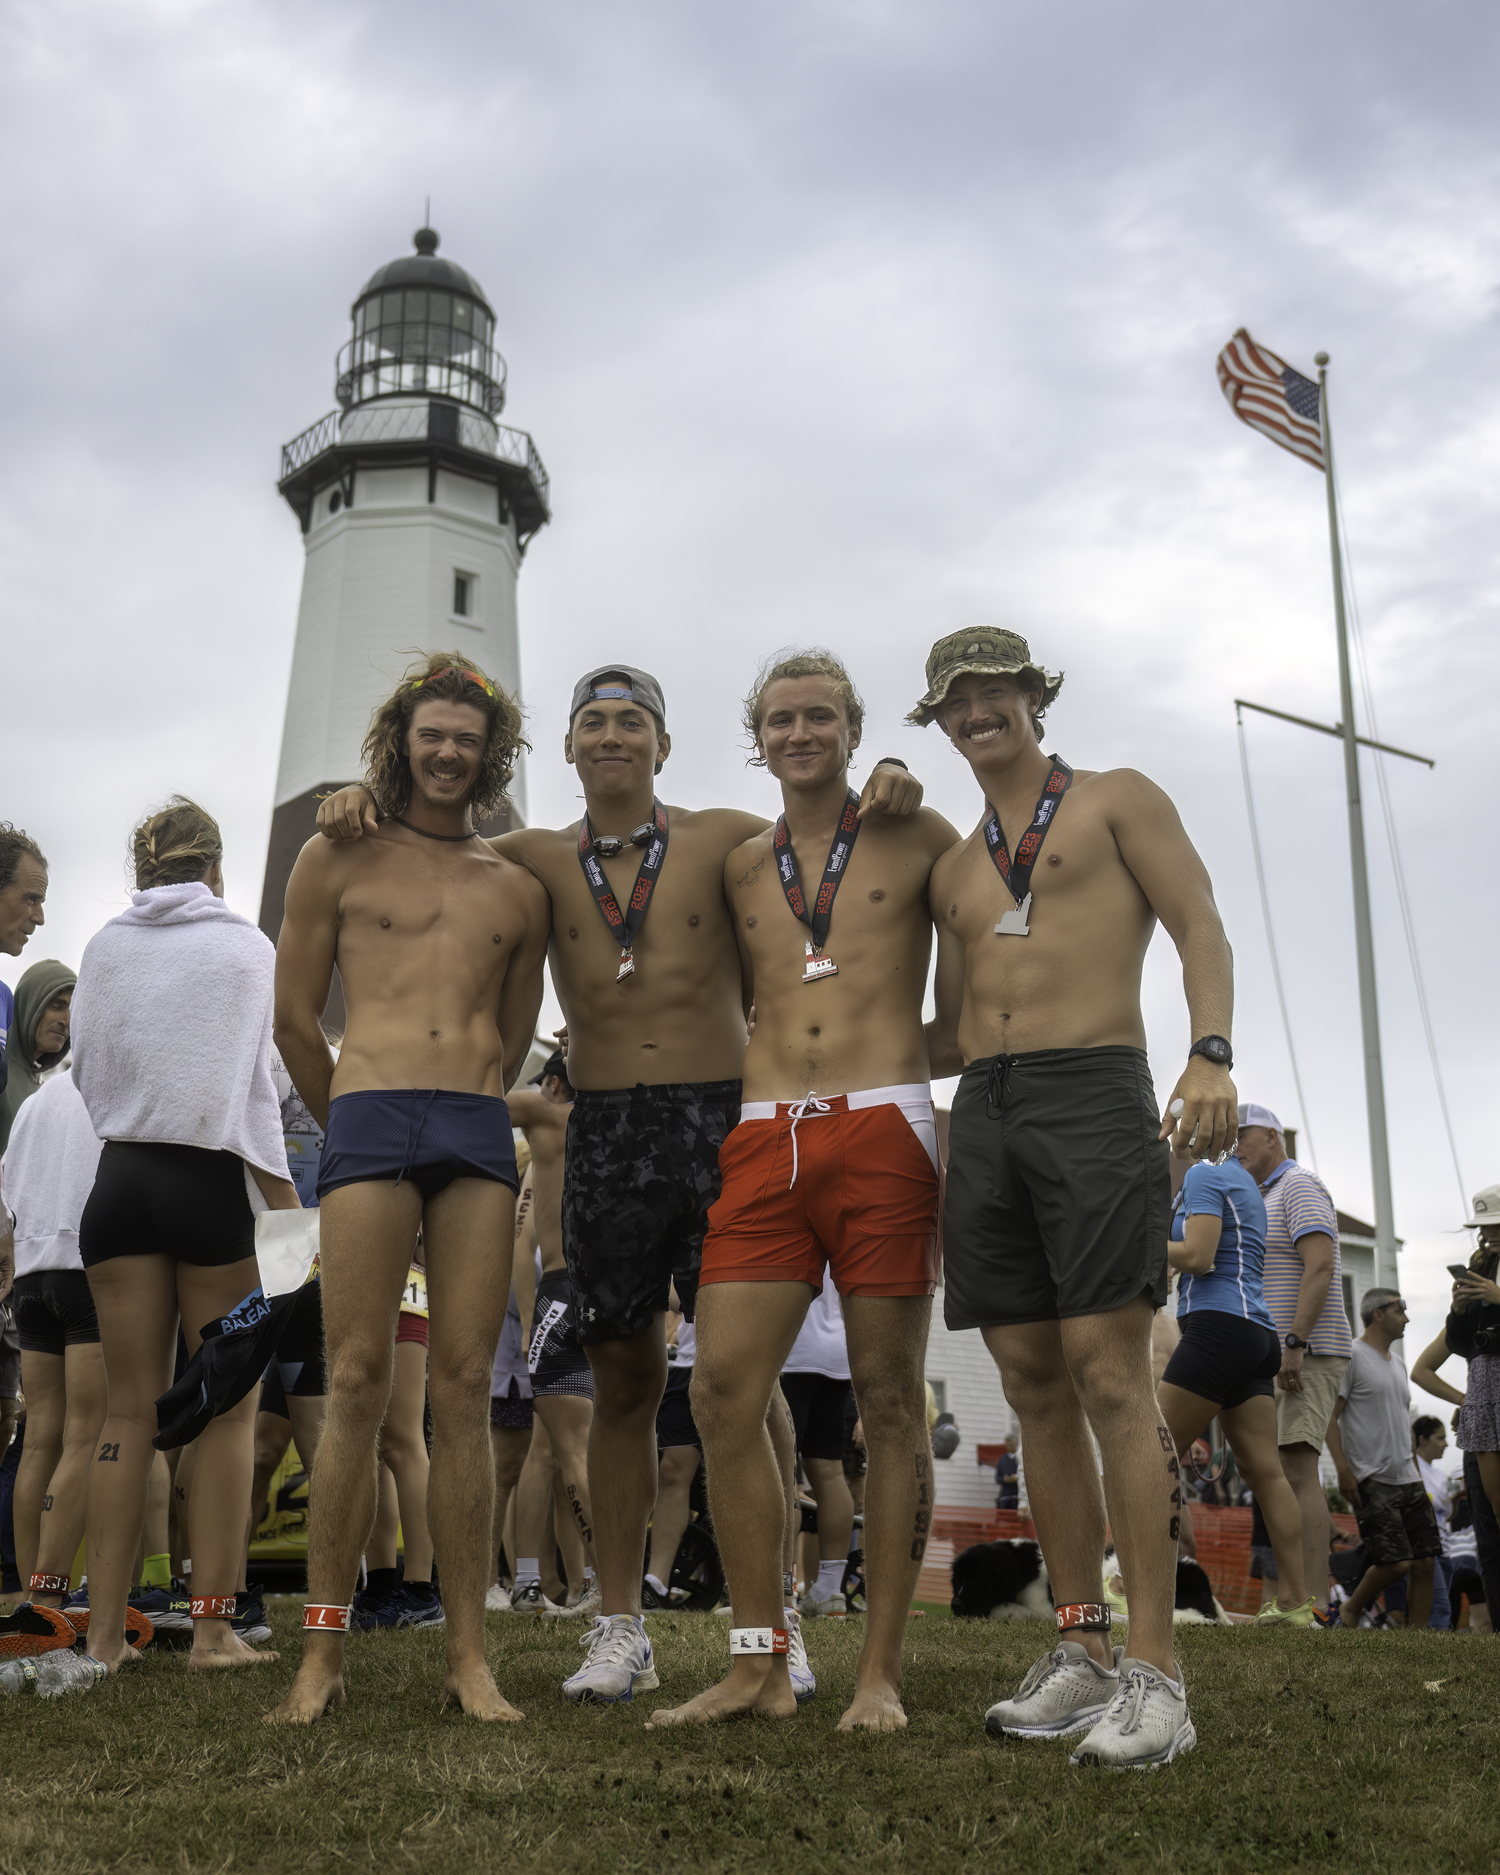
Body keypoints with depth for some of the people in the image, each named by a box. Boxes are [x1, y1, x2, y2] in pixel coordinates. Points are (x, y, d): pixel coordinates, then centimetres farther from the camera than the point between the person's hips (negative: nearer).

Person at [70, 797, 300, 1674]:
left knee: (131, 1408, 8)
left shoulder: (105, 946, 7)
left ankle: (106, 1632, 8)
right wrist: (287, 1200, -2)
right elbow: (252, 1083, -5)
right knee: (229, 1412, 4)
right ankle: (214, 1626, 3)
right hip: (210, 1180, -3)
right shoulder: (245, 944, -1)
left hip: (121, 1175, 4)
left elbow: (87, 1069, 12)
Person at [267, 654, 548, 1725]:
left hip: (479, 1135, 2)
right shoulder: (336, 860, 13)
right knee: (358, 1384, -7)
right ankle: (324, 1654, 0)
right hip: (369, 1119, -2)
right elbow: (295, 1018, 12)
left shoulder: (517, 891, 19)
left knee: (465, 1390, -1)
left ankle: (471, 1658, 2)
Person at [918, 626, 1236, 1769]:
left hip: (1094, 1090, -5)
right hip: (983, 1115, 6)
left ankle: (1155, 1673, -8)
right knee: (1034, 1385, 3)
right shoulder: (953, 869, 24)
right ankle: (1082, 1651, 10)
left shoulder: (1115, 799, 11)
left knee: (1109, 1376, -11)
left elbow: (1201, 928, -1)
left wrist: (1213, 1054, -16)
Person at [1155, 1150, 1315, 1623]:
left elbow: (1198, 1257, -14)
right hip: (1255, 1333, 9)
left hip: (1218, 1326, -9)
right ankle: (1294, 1601, 0)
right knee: (1264, 1469, 3)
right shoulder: (1244, 1182, 24)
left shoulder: (1203, 1174, -4)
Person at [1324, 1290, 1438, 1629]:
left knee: (1425, 1562, 0)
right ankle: (1351, 1609, 8)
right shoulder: (1352, 1357, -6)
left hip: (1408, 1480, 8)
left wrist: (1417, 1474, 19)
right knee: (1396, 1562, -14)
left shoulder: (1397, 1365, 20)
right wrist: (1343, 1468, -19)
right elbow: (1330, 1417, -11)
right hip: (1373, 1481, -8)